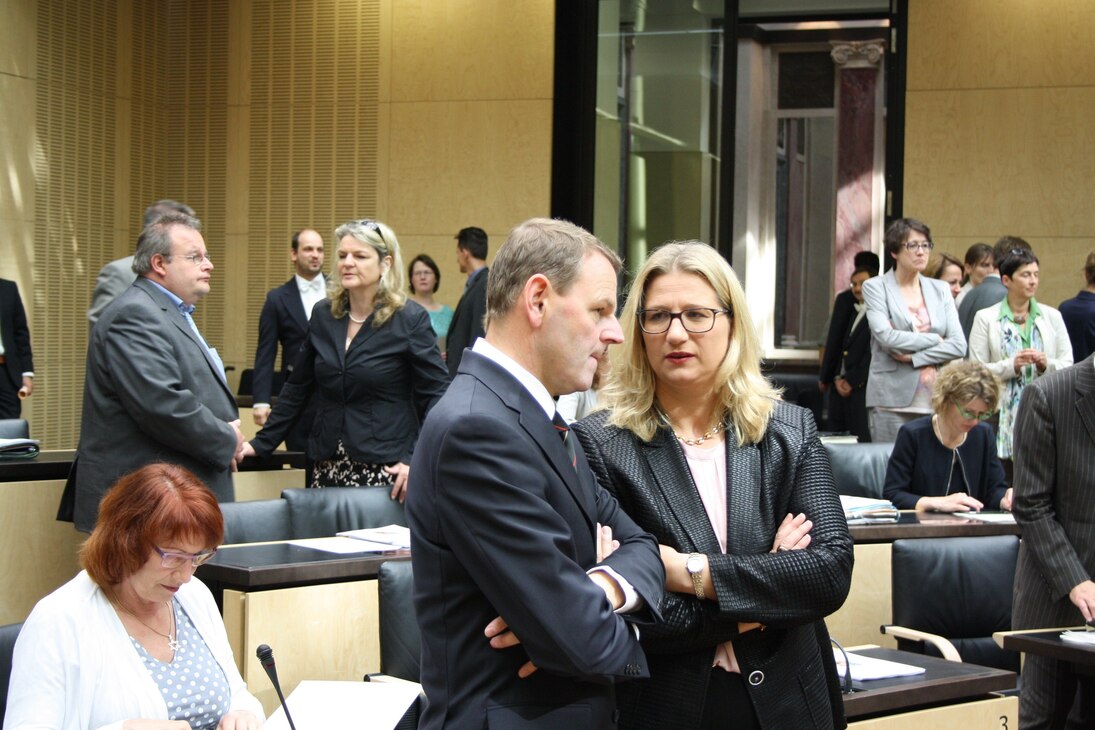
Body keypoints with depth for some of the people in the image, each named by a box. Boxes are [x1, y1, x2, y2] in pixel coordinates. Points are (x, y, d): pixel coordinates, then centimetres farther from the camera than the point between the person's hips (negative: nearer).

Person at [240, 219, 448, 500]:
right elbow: (297, 389, 17)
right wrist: (261, 443, 15)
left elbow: (436, 396, -7)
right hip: (327, 469, 5)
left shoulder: (410, 321, -5)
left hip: (386, 470, -4)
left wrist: (417, 461, -18)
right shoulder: (323, 315, 9)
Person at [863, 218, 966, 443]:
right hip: (892, 400, -3)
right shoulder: (875, 287, 4)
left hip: (936, 399, 3)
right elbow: (886, 336, -11)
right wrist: (934, 340, -3)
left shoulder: (940, 290, 14)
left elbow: (959, 346, 4)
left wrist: (914, 357, -7)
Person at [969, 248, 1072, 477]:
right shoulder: (985, 318, 3)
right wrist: (1011, 366, -15)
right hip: (1003, 416, -2)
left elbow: (1068, 366, 8)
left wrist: (1046, 364, -12)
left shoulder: (1052, 317, 11)